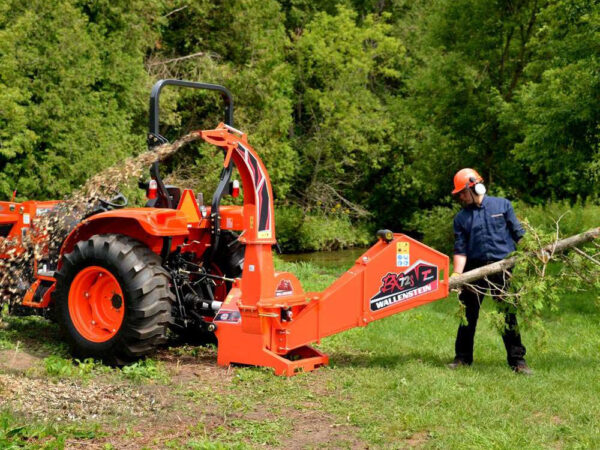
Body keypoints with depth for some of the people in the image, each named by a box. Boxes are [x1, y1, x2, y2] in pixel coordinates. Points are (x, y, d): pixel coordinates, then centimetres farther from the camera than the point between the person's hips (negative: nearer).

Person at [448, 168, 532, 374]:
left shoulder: (502, 205, 3)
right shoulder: (461, 218, 6)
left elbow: (519, 233, 8)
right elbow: (460, 250, -1)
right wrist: (456, 275, -13)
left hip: (502, 267, -2)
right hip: (474, 269, 2)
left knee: (508, 314, 0)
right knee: (468, 314, 8)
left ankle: (517, 360, 8)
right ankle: (463, 357, 20)